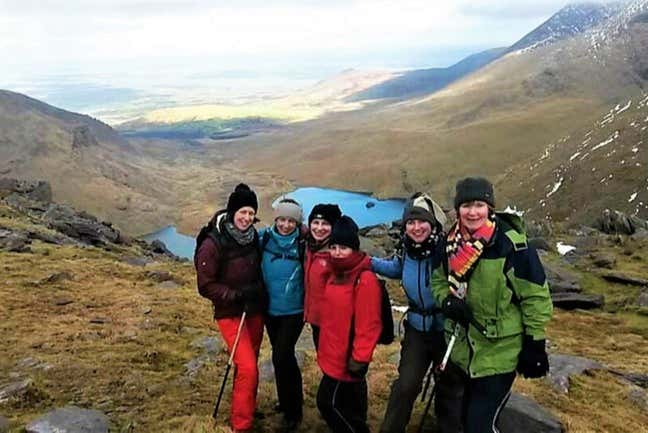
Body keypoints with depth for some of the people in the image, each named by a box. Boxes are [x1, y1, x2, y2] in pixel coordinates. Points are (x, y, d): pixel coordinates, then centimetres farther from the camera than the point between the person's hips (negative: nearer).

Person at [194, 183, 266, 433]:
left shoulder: (253, 237, 0)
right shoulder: (213, 244, -19)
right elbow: (205, 286, -16)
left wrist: (259, 291, 1)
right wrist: (237, 294, -22)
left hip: (255, 311, 6)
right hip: (230, 314, -6)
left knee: (248, 365, 17)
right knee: (248, 369, -12)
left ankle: (244, 410, 39)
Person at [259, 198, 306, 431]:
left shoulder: (302, 244, -13)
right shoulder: (264, 237, -5)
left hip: (294, 311, -4)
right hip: (270, 309, 4)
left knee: (281, 357, -9)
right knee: (284, 357, 19)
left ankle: (292, 412, 11)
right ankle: (293, 398, 42)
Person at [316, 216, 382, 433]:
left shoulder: (365, 280, -20)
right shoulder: (336, 275, 9)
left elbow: (368, 325, -22)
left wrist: (359, 359, -20)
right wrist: (325, 348, 20)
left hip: (347, 359, -9)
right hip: (334, 355, 9)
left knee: (330, 402, 0)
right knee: (349, 403, 20)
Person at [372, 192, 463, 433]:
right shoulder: (407, 249, -5)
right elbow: (397, 269, 17)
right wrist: (368, 262, 6)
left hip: (448, 328, -3)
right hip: (417, 327, 3)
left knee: (450, 387, 15)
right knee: (405, 384, 0)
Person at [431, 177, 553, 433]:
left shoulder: (511, 245, -19)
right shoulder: (452, 243, -2)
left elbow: (535, 297, -15)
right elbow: (439, 279, 12)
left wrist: (534, 346, -13)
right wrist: (447, 302, -10)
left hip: (499, 352, -6)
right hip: (463, 348, 6)